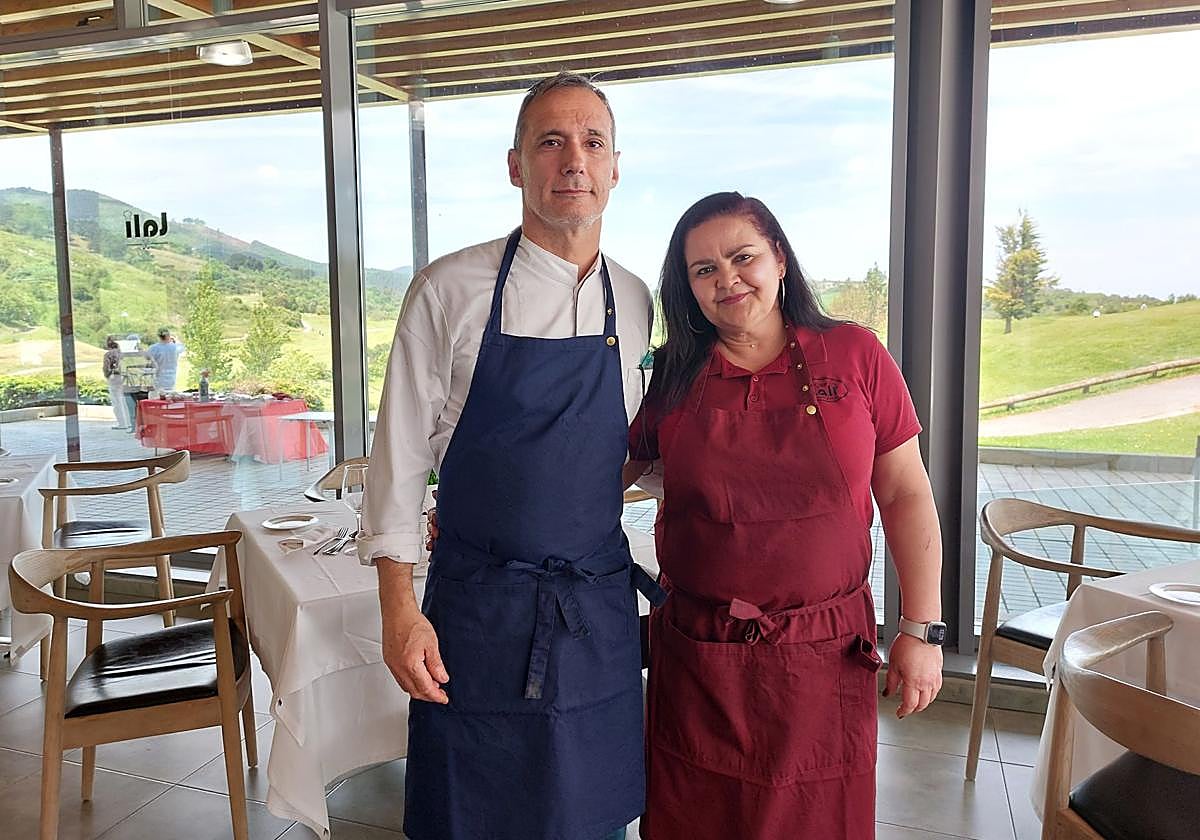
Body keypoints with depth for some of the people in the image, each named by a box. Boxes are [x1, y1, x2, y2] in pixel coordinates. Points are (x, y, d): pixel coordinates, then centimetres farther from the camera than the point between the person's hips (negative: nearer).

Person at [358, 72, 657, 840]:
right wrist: (399, 611, -9)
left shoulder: (634, 302, 4)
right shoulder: (451, 292, -8)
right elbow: (400, 457, -6)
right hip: (477, 605, -3)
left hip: (600, 610, 3)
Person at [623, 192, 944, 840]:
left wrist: (922, 630, -2)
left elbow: (906, 497, 0)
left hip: (825, 654, 0)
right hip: (698, 657, 1)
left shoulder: (854, 355, -3)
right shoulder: (670, 376, 0)